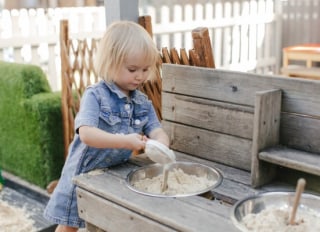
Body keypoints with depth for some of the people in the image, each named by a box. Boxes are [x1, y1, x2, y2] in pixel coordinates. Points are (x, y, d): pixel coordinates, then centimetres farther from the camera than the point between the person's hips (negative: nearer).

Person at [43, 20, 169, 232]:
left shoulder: (143, 103, -2)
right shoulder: (95, 95, -19)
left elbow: (158, 132, -10)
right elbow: (86, 134, -31)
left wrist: (160, 145, -34)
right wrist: (124, 141, -43)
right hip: (84, 175, -4)